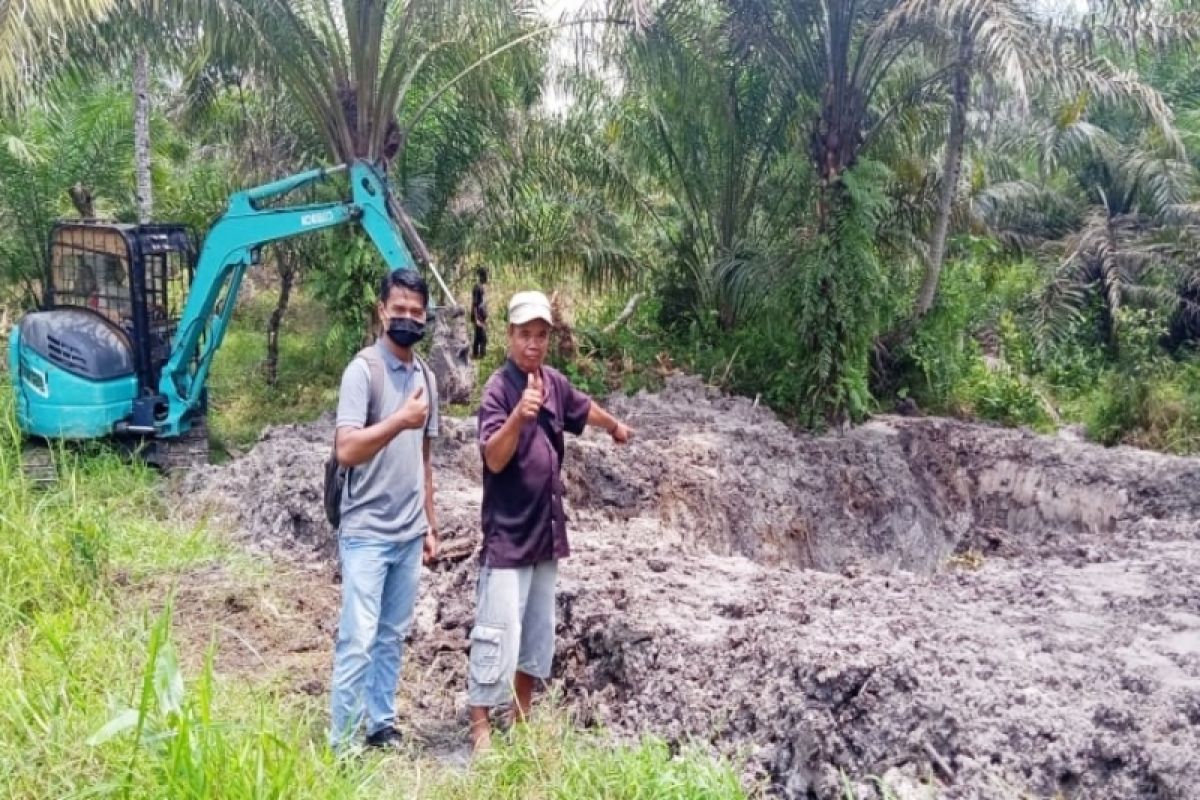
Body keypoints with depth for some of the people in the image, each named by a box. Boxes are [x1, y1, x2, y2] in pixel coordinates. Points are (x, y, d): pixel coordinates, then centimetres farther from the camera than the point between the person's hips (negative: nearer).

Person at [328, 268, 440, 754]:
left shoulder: (426, 376, 11)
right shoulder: (363, 370, -10)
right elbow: (346, 450, -20)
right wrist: (401, 419, -26)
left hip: (409, 534, 6)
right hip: (366, 533, -6)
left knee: (392, 637, 14)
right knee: (357, 640, -3)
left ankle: (381, 725, 25)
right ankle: (342, 745, 7)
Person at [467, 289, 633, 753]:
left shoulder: (554, 383, 5)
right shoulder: (498, 389, -16)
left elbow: (583, 408, 27)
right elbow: (494, 459, -27)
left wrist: (616, 427, 44)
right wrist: (519, 415, -43)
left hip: (547, 531, 8)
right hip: (508, 534, -8)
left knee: (539, 631, 16)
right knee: (498, 632, -6)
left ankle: (523, 718, 30)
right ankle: (480, 727, 6)